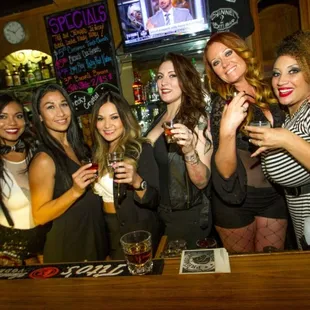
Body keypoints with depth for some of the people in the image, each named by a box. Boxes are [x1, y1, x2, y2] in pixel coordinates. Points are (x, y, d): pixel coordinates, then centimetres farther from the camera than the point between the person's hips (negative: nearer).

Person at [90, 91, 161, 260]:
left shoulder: (141, 149, -17)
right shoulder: (98, 152, 1)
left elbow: (154, 200, -21)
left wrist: (137, 182, -36)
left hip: (139, 232, -5)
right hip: (111, 233, 6)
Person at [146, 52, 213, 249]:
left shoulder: (197, 119, -17)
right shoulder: (161, 118, 2)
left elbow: (202, 181, -22)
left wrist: (189, 150, -37)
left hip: (187, 217, -6)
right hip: (160, 214, 7)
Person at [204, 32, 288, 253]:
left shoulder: (273, 92, -5)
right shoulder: (221, 105, -14)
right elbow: (225, 171, -22)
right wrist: (227, 129, -35)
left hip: (275, 194, 3)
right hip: (236, 198, -3)